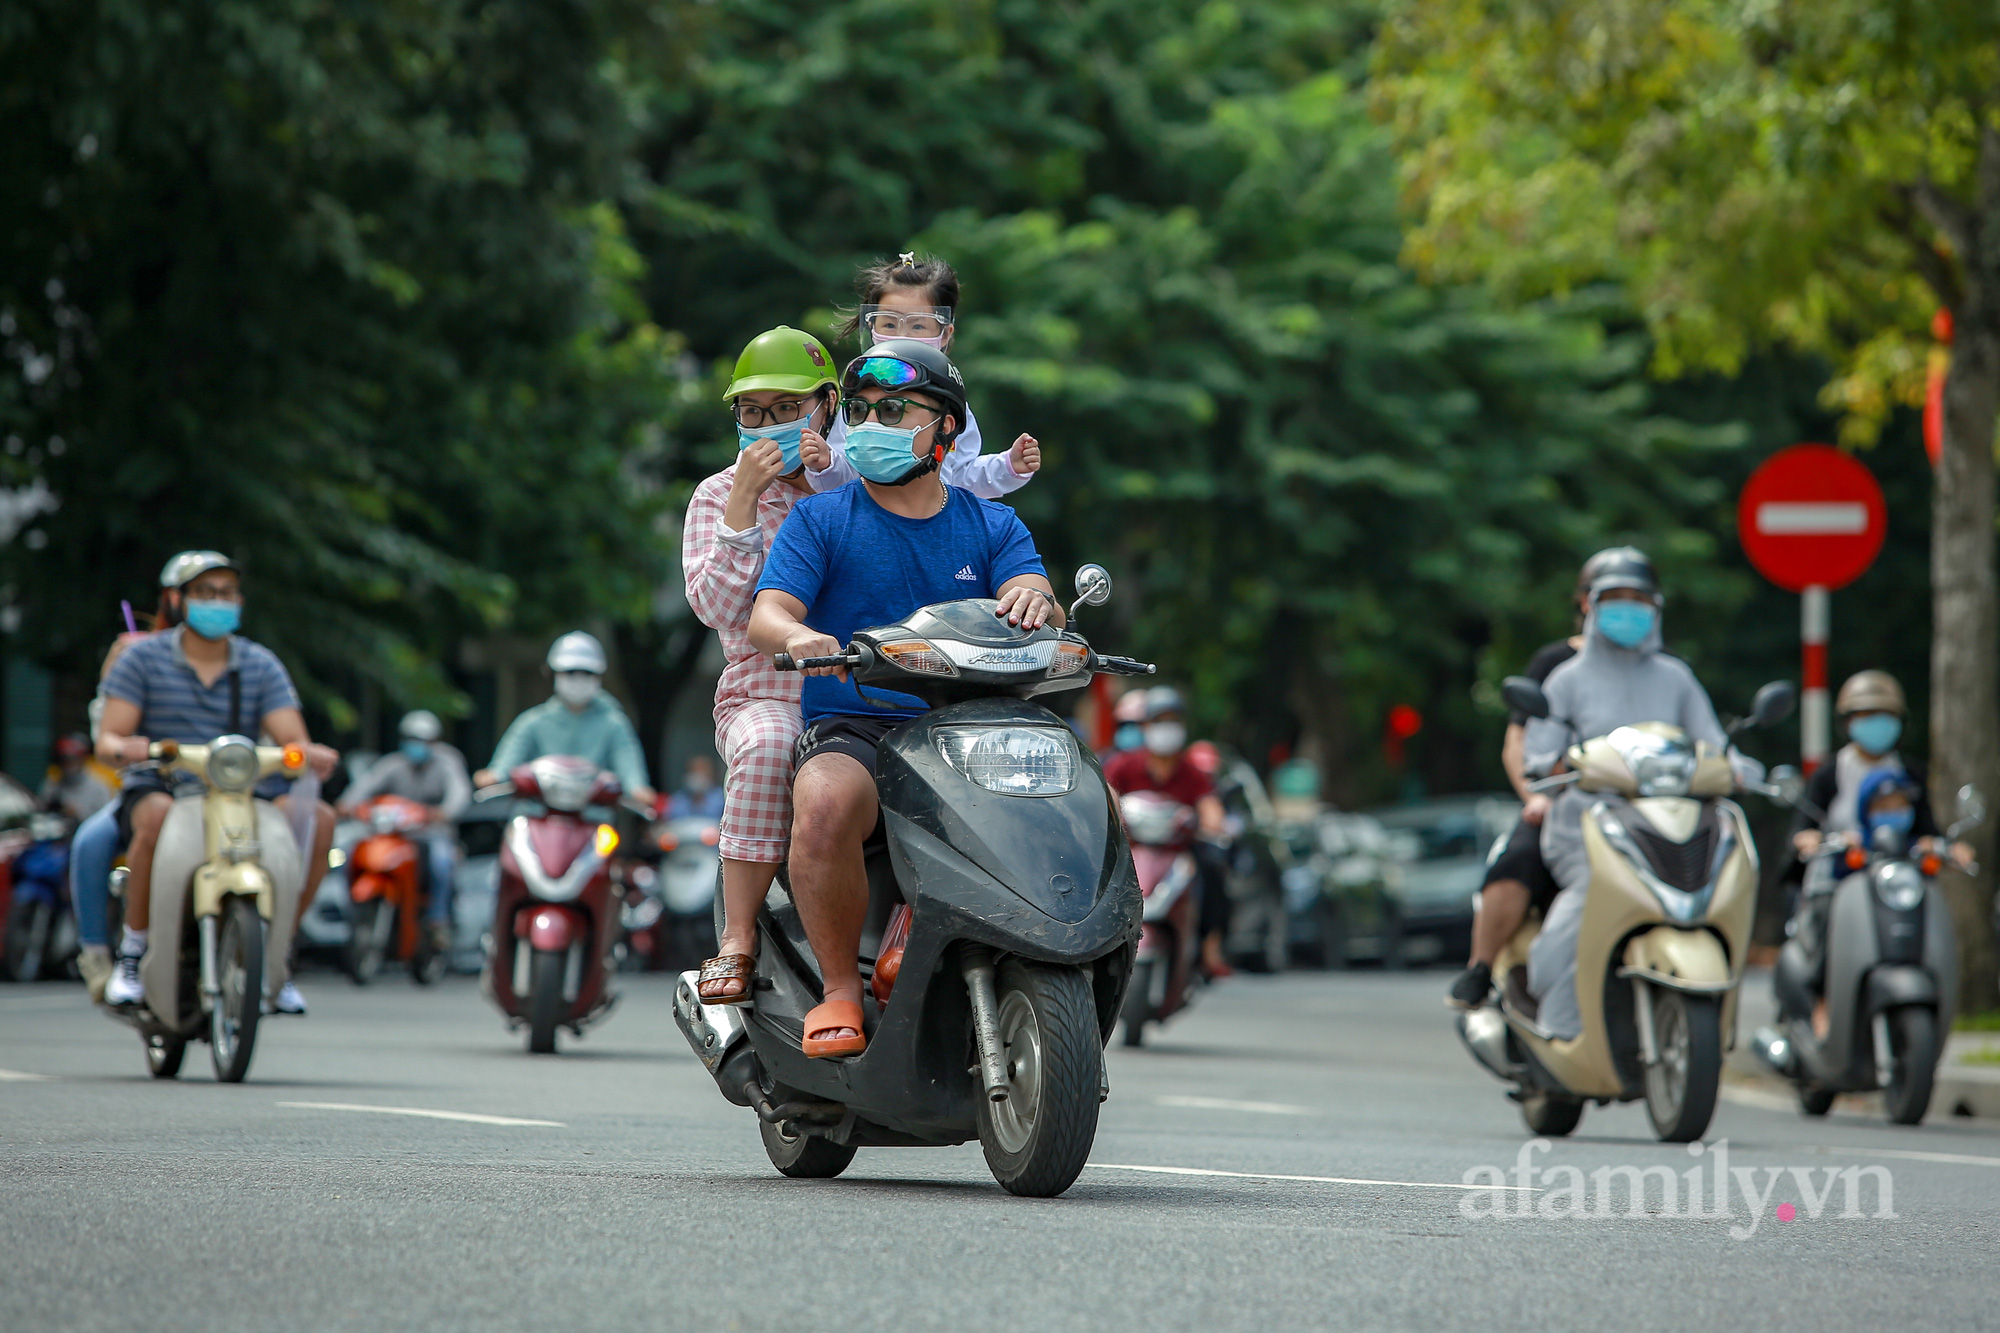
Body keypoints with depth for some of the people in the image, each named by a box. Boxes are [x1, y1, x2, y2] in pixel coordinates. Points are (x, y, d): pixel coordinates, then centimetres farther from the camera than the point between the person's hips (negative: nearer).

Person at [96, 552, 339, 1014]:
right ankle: (132, 952, -23)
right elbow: (107, 739, -4)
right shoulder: (143, 659, 2)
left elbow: (293, 741, -1)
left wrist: (311, 754, -26)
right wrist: (123, 747, -30)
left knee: (319, 817, -23)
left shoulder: (260, 665, 9)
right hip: (157, 787, -3)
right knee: (159, 815, -40)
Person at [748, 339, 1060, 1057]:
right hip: (850, 729, -2)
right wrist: (798, 636, -28)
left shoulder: (994, 527, 16)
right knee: (825, 804, -38)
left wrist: (1033, 602, -28)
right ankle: (840, 988, -20)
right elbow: (765, 616, -3)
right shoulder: (820, 519, 10)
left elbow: (1036, 600, -1)